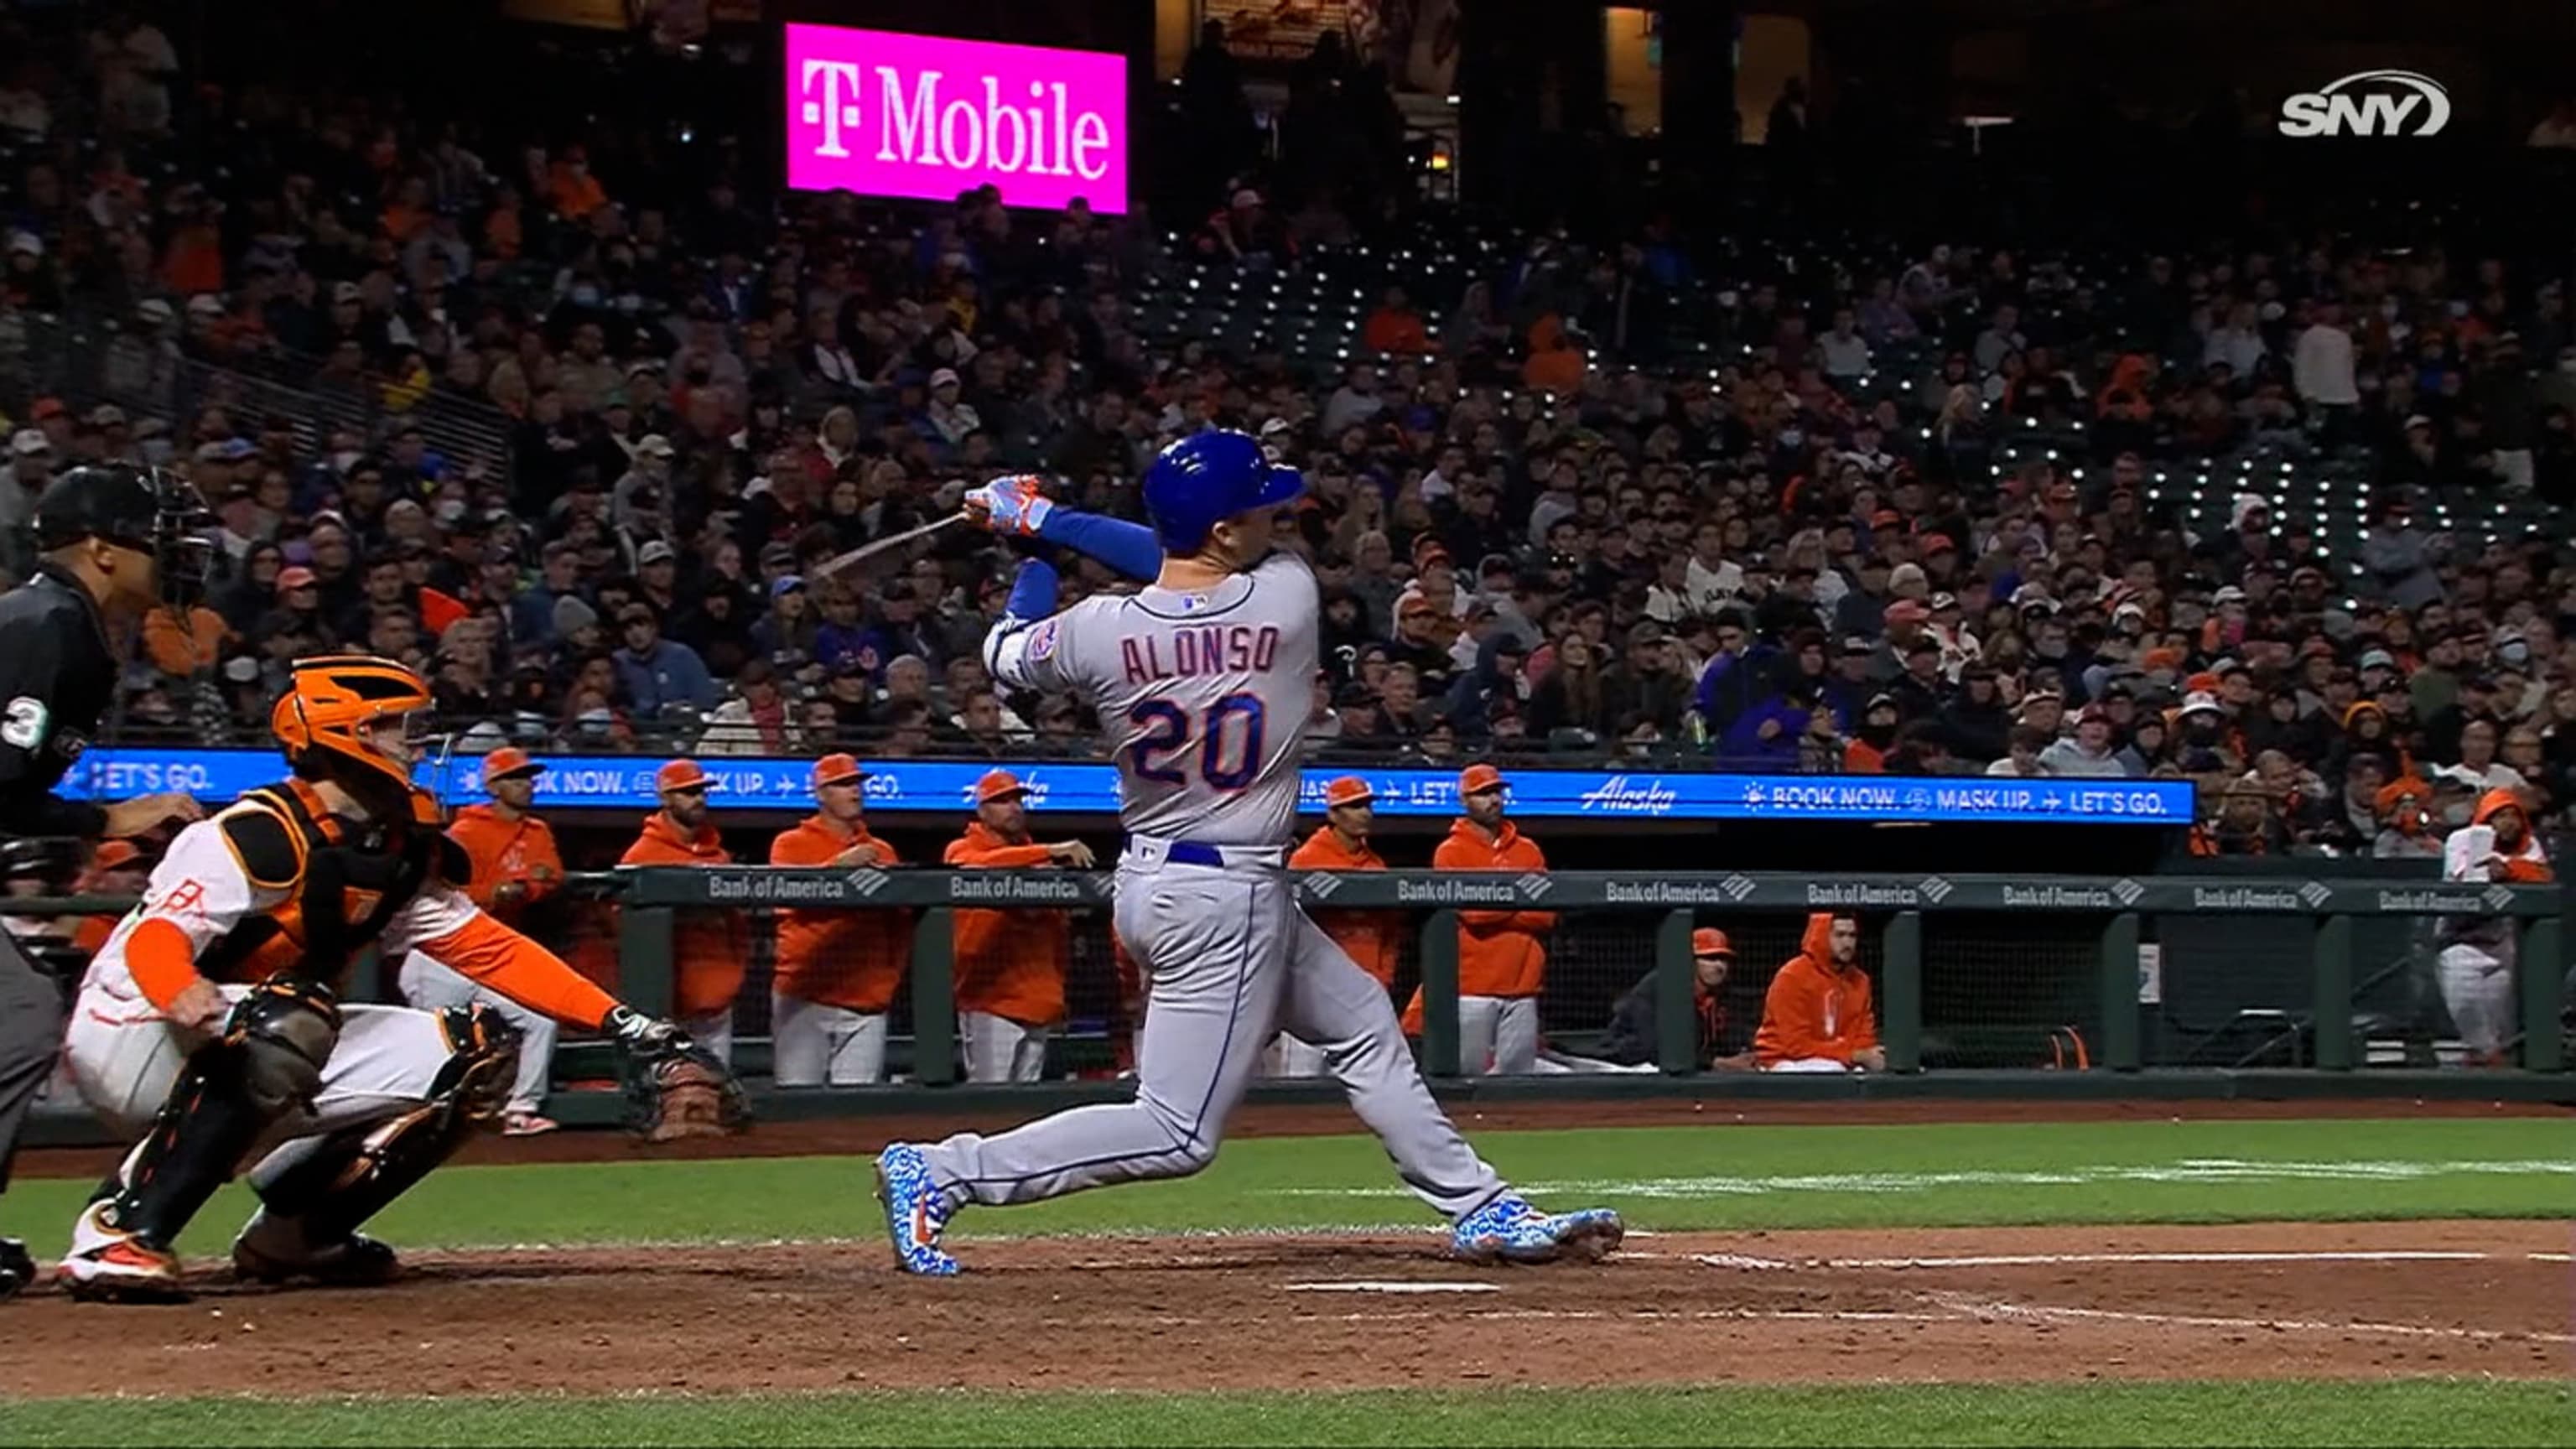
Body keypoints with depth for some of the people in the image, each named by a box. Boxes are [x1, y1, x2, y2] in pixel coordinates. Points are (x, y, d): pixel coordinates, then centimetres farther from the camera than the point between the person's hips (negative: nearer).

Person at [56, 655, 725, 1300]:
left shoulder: (400, 854, 5)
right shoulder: (266, 835, -21)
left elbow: (490, 950, 4)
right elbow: (156, 936, -30)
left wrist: (616, 1020, -6)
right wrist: (187, 997, -53)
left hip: (267, 1053, 9)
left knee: (473, 1054, 2)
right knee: (286, 1023, -39)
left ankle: (293, 1231, 9)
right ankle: (119, 1231, -33)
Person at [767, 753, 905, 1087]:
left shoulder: (881, 852, 17)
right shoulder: (791, 844, 9)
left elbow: (899, 924, 13)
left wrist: (891, 976, -2)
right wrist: (839, 865, -20)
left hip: (866, 1000, 3)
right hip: (805, 997, -3)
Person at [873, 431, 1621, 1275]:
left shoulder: (1095, 633, -11)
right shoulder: (1287, 597, -18)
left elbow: (1005, 656, 9)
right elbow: (1187, 557, -2)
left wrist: (1036, 542, 20)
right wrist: (1050, 524, -4)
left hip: (1153, 881, 7)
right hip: (1227, 900, -7)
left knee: (1361, 1022, 21)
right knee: (1178, 1135, -3)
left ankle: (1482, 1211, 29)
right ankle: (943, 1172, -9)